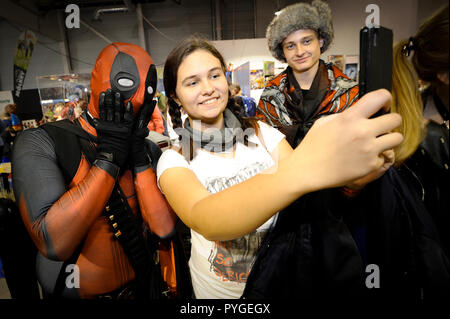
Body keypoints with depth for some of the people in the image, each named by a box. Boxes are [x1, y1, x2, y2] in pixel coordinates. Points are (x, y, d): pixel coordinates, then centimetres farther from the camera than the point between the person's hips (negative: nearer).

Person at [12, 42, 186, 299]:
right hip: (75, 291, -3)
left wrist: (140, 157, -23)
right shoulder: (41, 143, -16)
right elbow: (55, 244, -28)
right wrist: (109, 155, -27)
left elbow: (165, 229, -16)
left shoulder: (148, 150, -5)